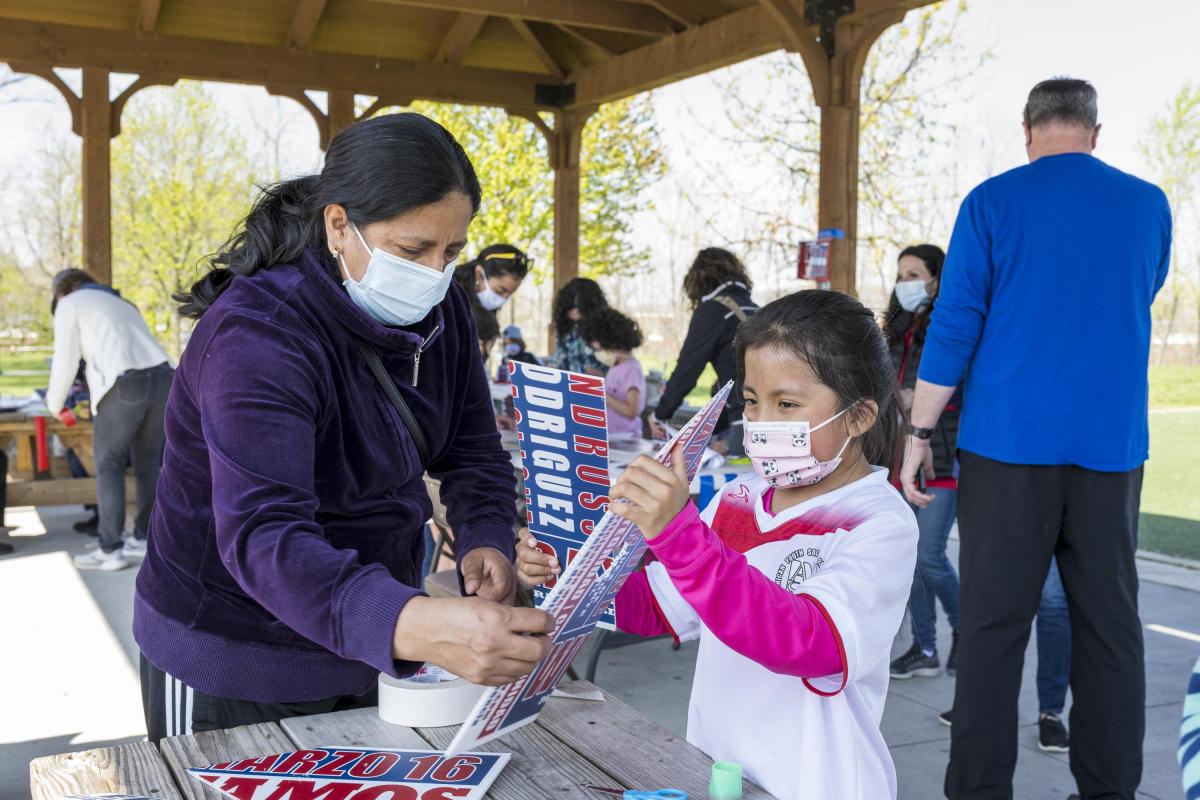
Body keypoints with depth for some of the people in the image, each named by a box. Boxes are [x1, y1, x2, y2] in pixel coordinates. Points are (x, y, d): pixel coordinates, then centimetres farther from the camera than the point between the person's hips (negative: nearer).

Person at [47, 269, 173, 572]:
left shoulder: (69, 305, 11)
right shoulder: (121, 304, 33)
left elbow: (65, 360, 6)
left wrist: (54, 402, 24)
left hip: (124, 386, -6)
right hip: (161, 379, 7)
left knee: (109, 465, 5)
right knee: (147, 462, 17)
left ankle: (110, 550, 6)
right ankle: (143, 539, 23)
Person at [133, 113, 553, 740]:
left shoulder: (441, 312, -6)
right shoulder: (259, 336, -28)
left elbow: (473, 452, 2)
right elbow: (260, 536, -40)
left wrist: (486, 542, -20)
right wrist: (417, 627, -56)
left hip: (371, 637, 7)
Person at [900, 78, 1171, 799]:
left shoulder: (993, 203, -1)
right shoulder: (1150, 205, 9)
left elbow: (953, 325, -5)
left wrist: (920, 433, 0)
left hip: (1010, 439, -3)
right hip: (1113, 443, 3)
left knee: (994, 623, 1)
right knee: (1110, 621, 8)